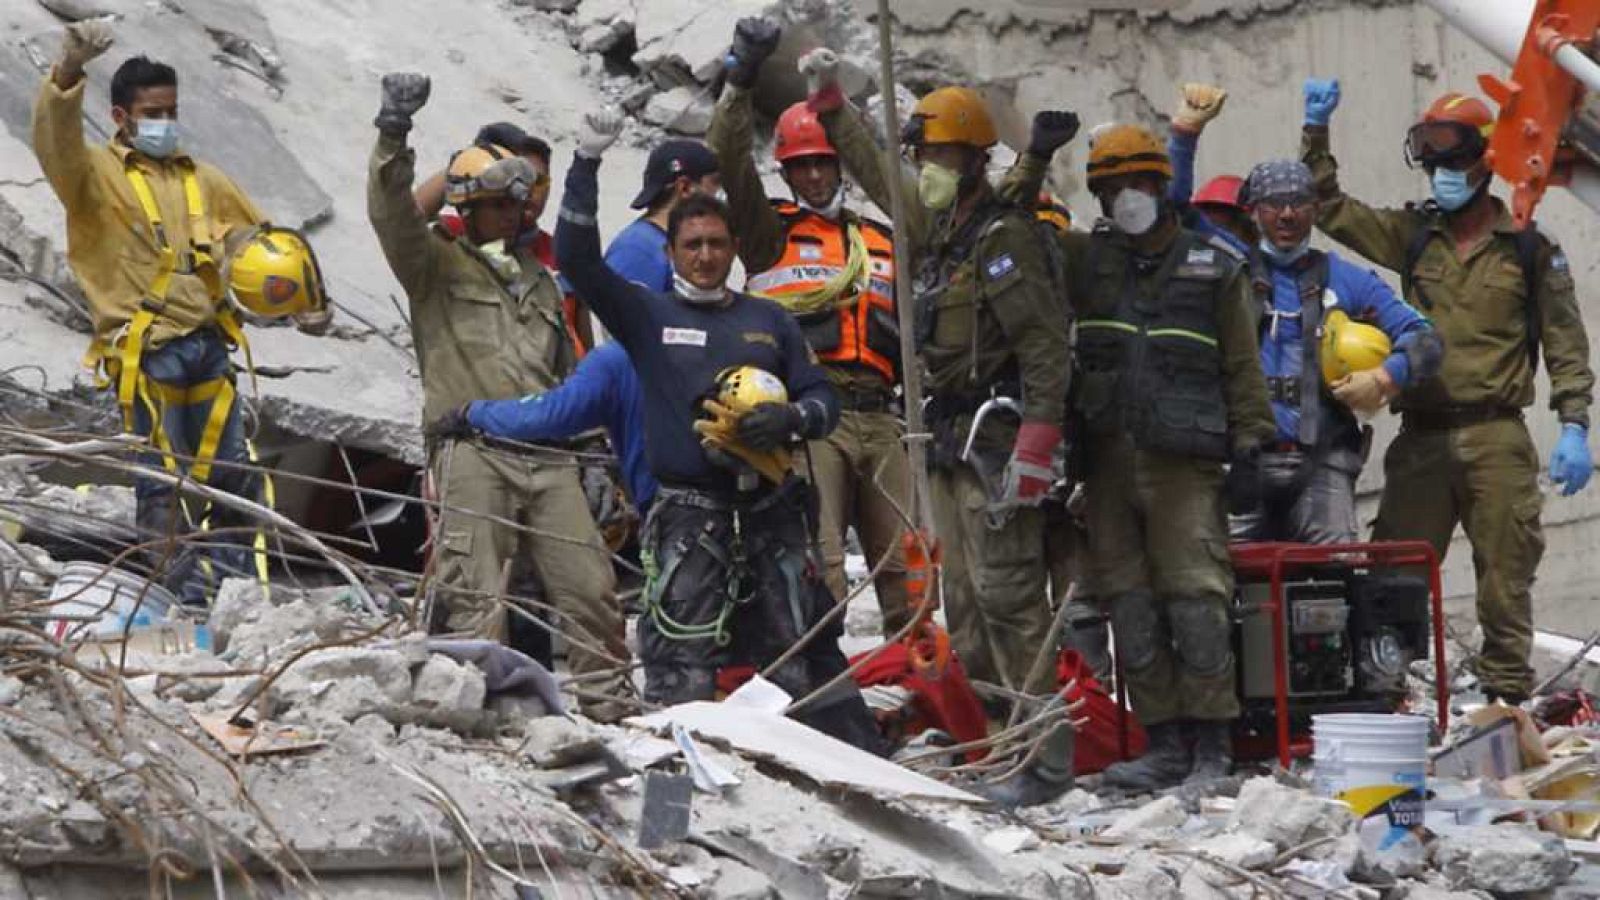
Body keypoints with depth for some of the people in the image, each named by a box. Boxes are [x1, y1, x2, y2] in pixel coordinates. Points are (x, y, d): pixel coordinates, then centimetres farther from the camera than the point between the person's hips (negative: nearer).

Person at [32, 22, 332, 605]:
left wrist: (307, 303, 16)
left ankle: (231, 581, 14)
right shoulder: (96, 175, 1)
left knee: (234, 474, 4)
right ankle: (185, 589, -4)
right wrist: (69, 72, -37)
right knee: (163, 478, -8)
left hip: (207, 345, 5)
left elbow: (259, 238, 23)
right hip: (145, 353, -5)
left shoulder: (200, 179, 18)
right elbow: (55, 142, -20)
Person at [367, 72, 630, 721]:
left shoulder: (538, 279, 26)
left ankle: (609, 706, 8)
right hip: (471, 451, -5)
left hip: (545, 455, 5)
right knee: (478, 596, -9)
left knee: (591, 585, 1)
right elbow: (391, 213, -12)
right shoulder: (435, 264, 8)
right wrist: (394, 135, -26)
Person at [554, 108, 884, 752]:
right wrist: (587, 165, -12)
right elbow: (577, 259, -4)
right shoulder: (648, 315, 8)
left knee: (805, 654, 8)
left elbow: (823, 399, 15)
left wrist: (788, 419, -9)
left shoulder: (767, 319, 17)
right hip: (689, 513, -3)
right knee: (682, 662, -12)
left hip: (771, 511, 3)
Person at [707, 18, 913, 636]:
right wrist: (742, 83, -14)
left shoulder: (882, 243, 25)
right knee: (817, 561, -13)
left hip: (877, 417, 4)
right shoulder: (771, 231, 12)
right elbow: (727, 162, -3)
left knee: (905, 562, 1)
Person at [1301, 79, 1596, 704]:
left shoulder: (1527, 247, 5)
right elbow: (1330, 209, 13)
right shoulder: (1412, 236, 13)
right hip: (1422, 437, 2)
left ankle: (1507, 696, 8)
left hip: (1497, 440, -2)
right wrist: (1316, 131, 4)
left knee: (1505, 577, 1)